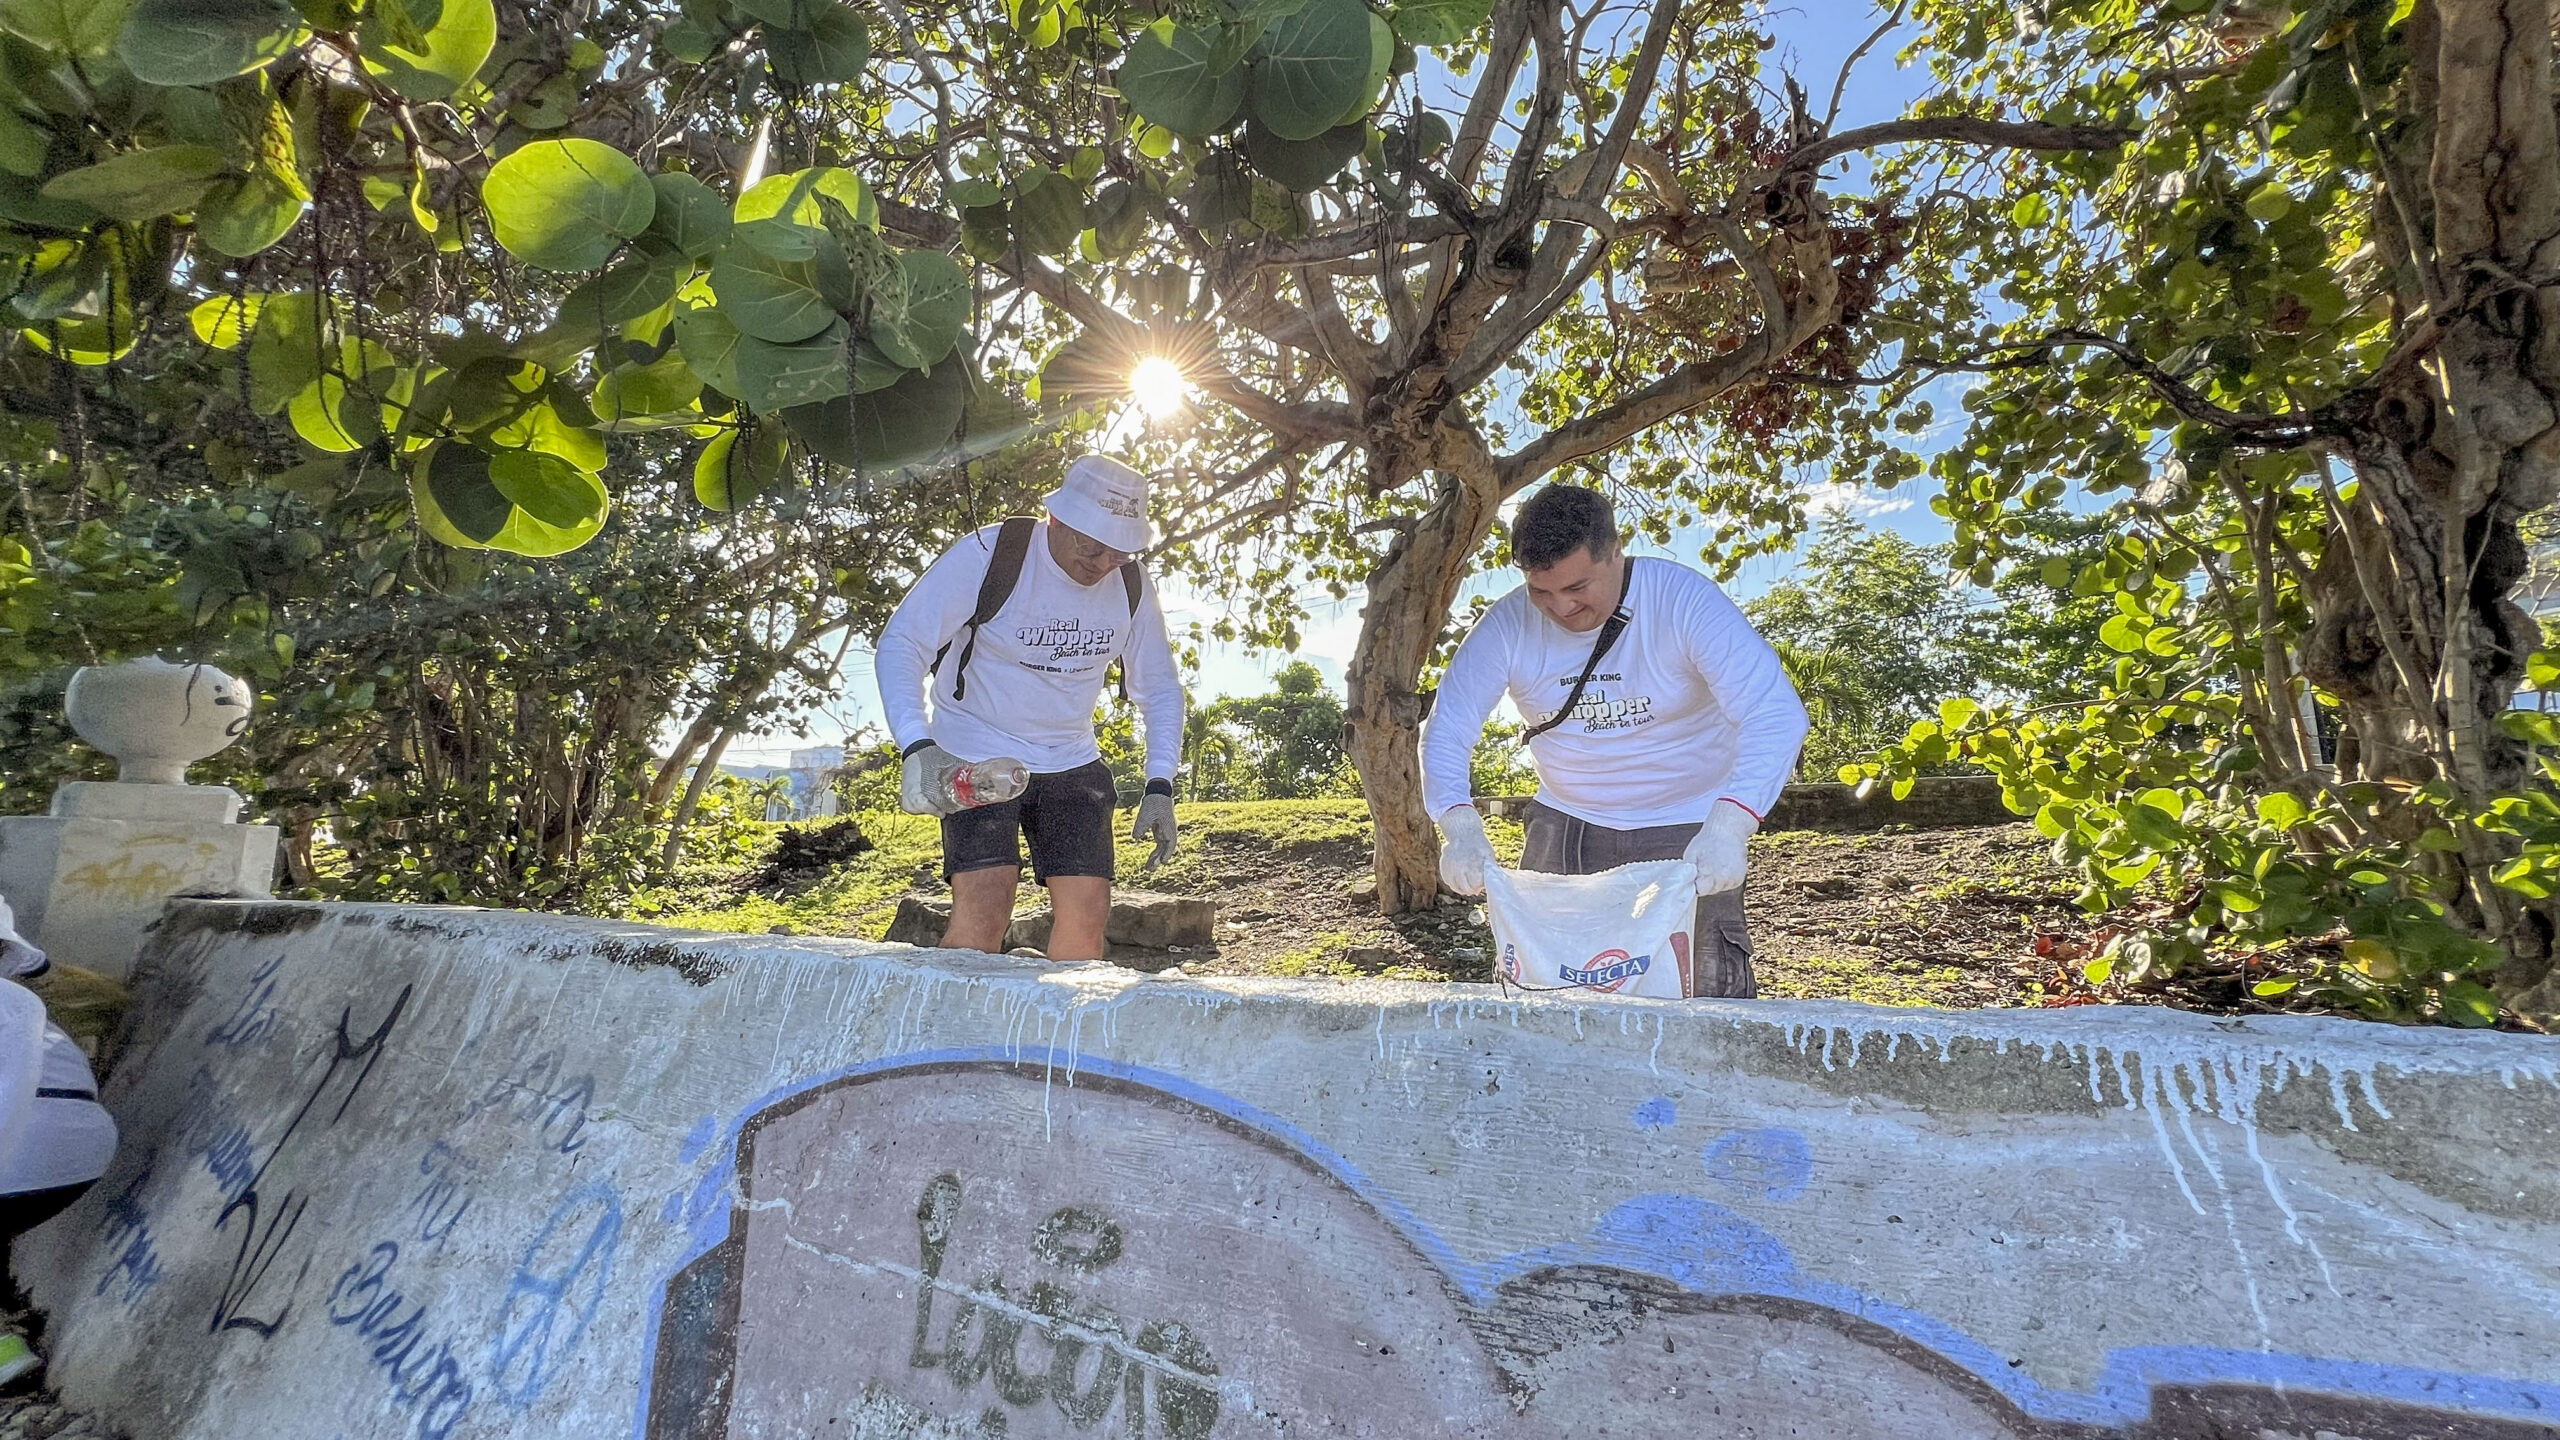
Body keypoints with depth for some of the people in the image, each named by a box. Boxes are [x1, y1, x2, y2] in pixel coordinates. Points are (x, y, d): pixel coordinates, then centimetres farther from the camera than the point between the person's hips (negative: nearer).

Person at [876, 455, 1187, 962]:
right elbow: (900, 645, -18)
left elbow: (1159, 688, 6)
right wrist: (917, 744, -34)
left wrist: (1159, 787, -5)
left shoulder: (1130, 585, -3)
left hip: (1072, 766, 4)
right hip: (974, 763, -4)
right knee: (983, 906, -17)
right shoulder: (988, 556, -17)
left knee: (1088, 910, -5)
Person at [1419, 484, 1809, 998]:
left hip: (1687, 828, -3)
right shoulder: (1509, 625, -13)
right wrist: (1461, 827, -32)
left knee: (1706, 990, -2)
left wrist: (1727, 828, -44)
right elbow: (1447, 731, -13)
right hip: (1565, 825, 3)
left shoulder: (1684, 600, -21)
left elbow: (1776, 715, -29)